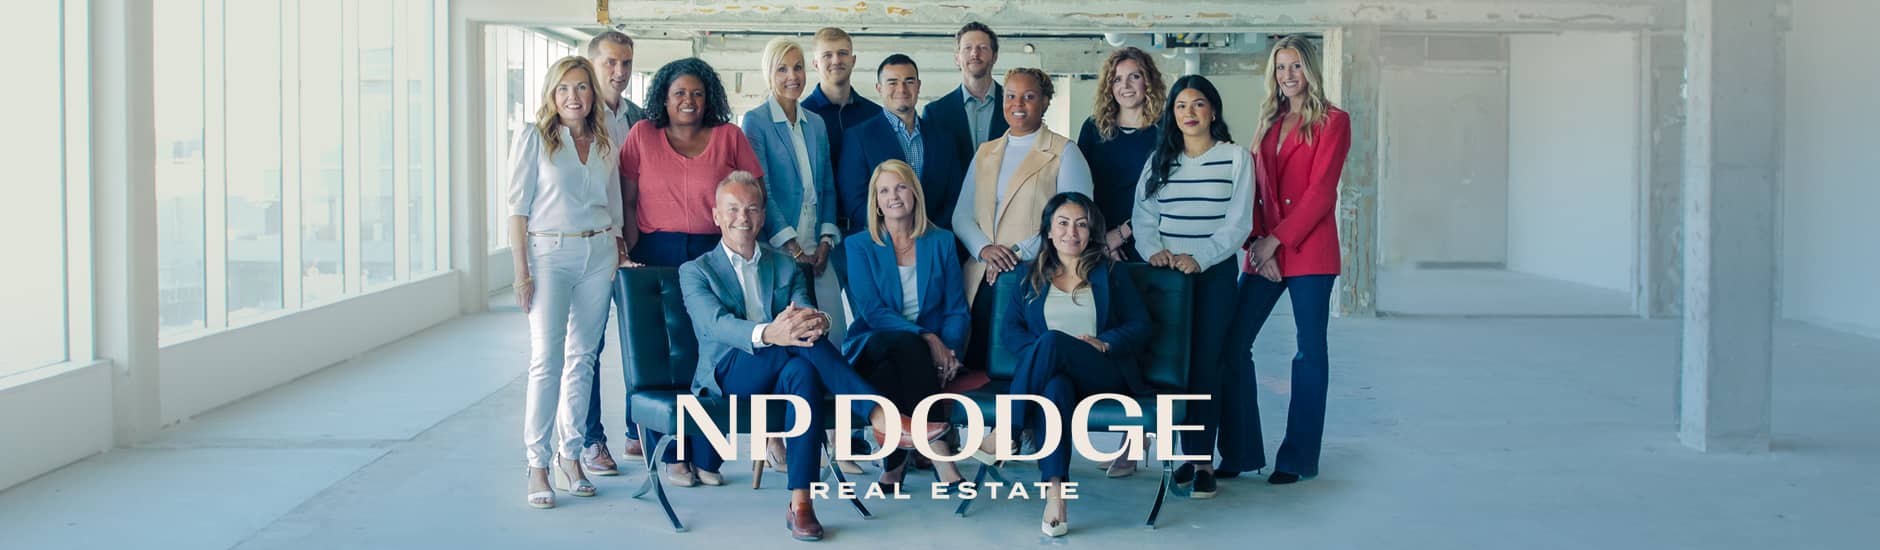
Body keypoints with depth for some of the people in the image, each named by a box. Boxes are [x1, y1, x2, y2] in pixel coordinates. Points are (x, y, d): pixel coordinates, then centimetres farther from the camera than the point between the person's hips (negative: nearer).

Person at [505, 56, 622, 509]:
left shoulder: (604, 143, 12)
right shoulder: (534, 138, -1)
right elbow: (518, 207, -5)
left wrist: (620, 257, 12)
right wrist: (521, 271, -10)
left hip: (599, 255, 4)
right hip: (549, 254, -4)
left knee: (582, 358, 7)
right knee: (547, 358, -9)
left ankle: (571, 455, 15)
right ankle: (538, 465, -3)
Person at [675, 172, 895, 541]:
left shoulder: (786, 269, 21)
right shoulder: (695, 272, 9)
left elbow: (806, 315, 3)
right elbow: (717, 324, -11)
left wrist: (818, 321, -25)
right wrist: (767, 334, -34)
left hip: (783, 374, 3)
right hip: (726, 378, -3)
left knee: (803, 371, -36)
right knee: (800, 340, -32)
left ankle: (800, 504, -40)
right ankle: (878, 414, -34)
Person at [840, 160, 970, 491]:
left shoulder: (941, 242, 12)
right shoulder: (860, 246, 6)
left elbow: (957, 309, 9)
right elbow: (872, 311, -7)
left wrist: (950, 350, -13)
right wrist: (926, 338, -20)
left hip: (931, 354, 1)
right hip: (872, 349, -1)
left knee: (891, 374, -36)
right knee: (907, 344, -37)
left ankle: (896, 459, -24)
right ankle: (937, 449, -36)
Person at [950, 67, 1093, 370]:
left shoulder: (1064, 153, 3)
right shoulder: (985, 153, 20)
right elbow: (961, 215, 13)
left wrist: (1020, 252, -14)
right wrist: (984, 248, -8)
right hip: (982, 281, 4)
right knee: (978, 370, -3)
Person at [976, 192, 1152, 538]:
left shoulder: (1110, 273, 18)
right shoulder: (1029, 275, 21)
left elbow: (1140, 325, 9)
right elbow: (1009, 330, 10)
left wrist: (1104, 343, -10)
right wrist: (1038, 354, -11)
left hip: (1105, 377, -1)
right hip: (1050, 374, 1)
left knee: (1053, 340, -35)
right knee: (1054, 387, -40)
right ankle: (1055, 492, -51)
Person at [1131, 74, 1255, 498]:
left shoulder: (1235, 157, 1)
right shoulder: (1160, 159, 12)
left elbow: (1238, 224, -4)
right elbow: (1144, 214, 7)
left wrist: (1198, 257, -15)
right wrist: (1153, 250, -12)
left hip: (1215, 272, -3)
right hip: (1166, 273, 3)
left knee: (1206, 364, -6)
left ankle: (1203, 459, -2)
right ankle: (1188, 452, 7)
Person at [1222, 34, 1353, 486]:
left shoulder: (1332, 122, -2)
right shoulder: (1269, 122, 16)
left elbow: (1321, 192, -11)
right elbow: (1256, 188, 11)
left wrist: (1276, 240, -14)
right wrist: (1256, 242, -3)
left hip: (1309, 250, -6)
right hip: (1265, 251, 6)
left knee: (1309, 351, 1)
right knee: (1232, 342, 0)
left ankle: (1298, 458, 8)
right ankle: (1242, 451, 9)